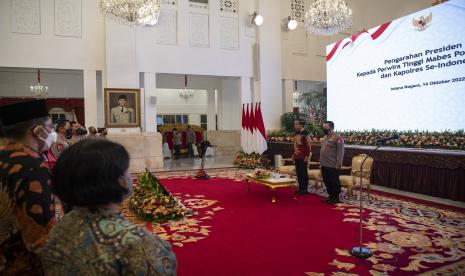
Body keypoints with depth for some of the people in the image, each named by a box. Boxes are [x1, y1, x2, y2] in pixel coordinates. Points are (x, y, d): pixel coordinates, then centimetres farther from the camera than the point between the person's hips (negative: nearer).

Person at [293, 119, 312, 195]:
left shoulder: (305, 134, -13)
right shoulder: (296, 134, 11)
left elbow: (309, 146, -14)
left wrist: (307, 156, -17)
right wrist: (293, 155, 16)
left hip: (303, 158, -8)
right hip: (296, 157, 8)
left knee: (304, 173, 1)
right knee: (298, 173, 12)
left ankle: (305, 189, 9)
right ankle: (300, 188, 21)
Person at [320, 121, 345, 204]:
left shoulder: (337, 138, -13)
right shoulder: (326, 137, 15)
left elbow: (340, 152, -17)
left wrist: (338, 164, -20)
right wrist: (321, 162, 18)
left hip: (332, 166, -9)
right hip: (324, 165, 9)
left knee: (334, 182, 3)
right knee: (327, 181, 15)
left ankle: (336, 197, 14)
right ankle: (330, 196, 27)